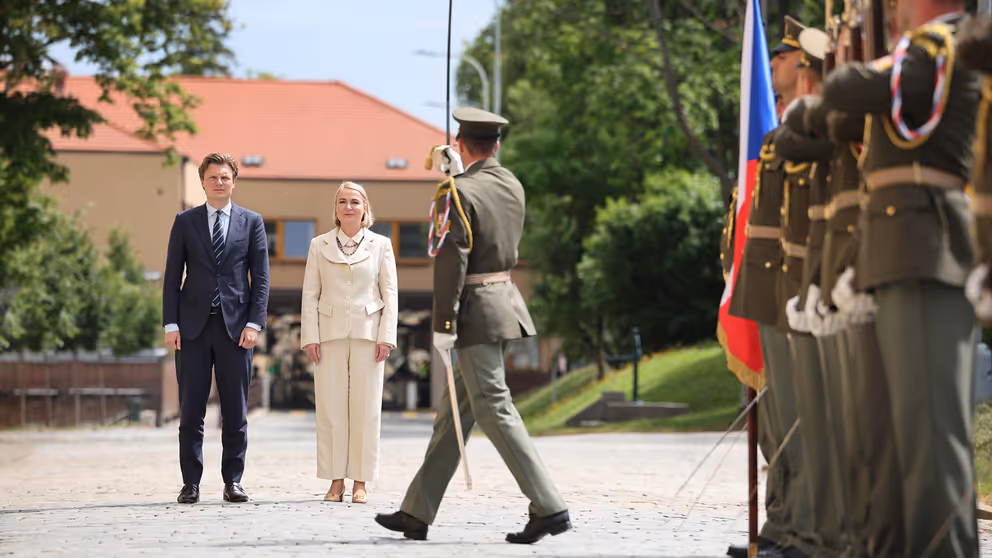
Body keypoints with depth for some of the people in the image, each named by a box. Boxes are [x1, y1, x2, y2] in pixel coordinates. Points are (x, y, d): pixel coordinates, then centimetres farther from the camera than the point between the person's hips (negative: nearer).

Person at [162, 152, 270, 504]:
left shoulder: (251, 222, 8)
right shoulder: (185, 222, 8)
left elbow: (261, 277, 5)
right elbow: (172, 276, 7)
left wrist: (254, 324, -6)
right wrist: (171, 324, -3)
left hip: (235, 327, 0)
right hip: (193, 328, 0)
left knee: (236, 411, 2)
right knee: (190, 410, 0)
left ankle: (233, 481, 9)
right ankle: (191, 484, 4)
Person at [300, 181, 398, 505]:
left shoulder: (380, 245, 6)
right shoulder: (319, 246, 9)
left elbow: (390, 294, 4)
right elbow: (310, 294, 7)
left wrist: (386, 336, -5)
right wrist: (310, 336, -2)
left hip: (368, 333, -1)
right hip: (330, 334, 1)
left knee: (366, 408, -1)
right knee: (331, 407, -1)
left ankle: (361, 482, 3)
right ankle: (336, 481, 4)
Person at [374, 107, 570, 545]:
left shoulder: (458, 191, -14)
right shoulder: (513, 187, 10)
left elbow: (452, 262, -18)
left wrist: (443, 325, -15)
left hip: (476, 310, -9)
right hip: (506, 296, 9)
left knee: (494, 411, -6)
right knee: (454, 412, 11)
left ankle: (549, 509, -9)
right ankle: (417, 513, 16)